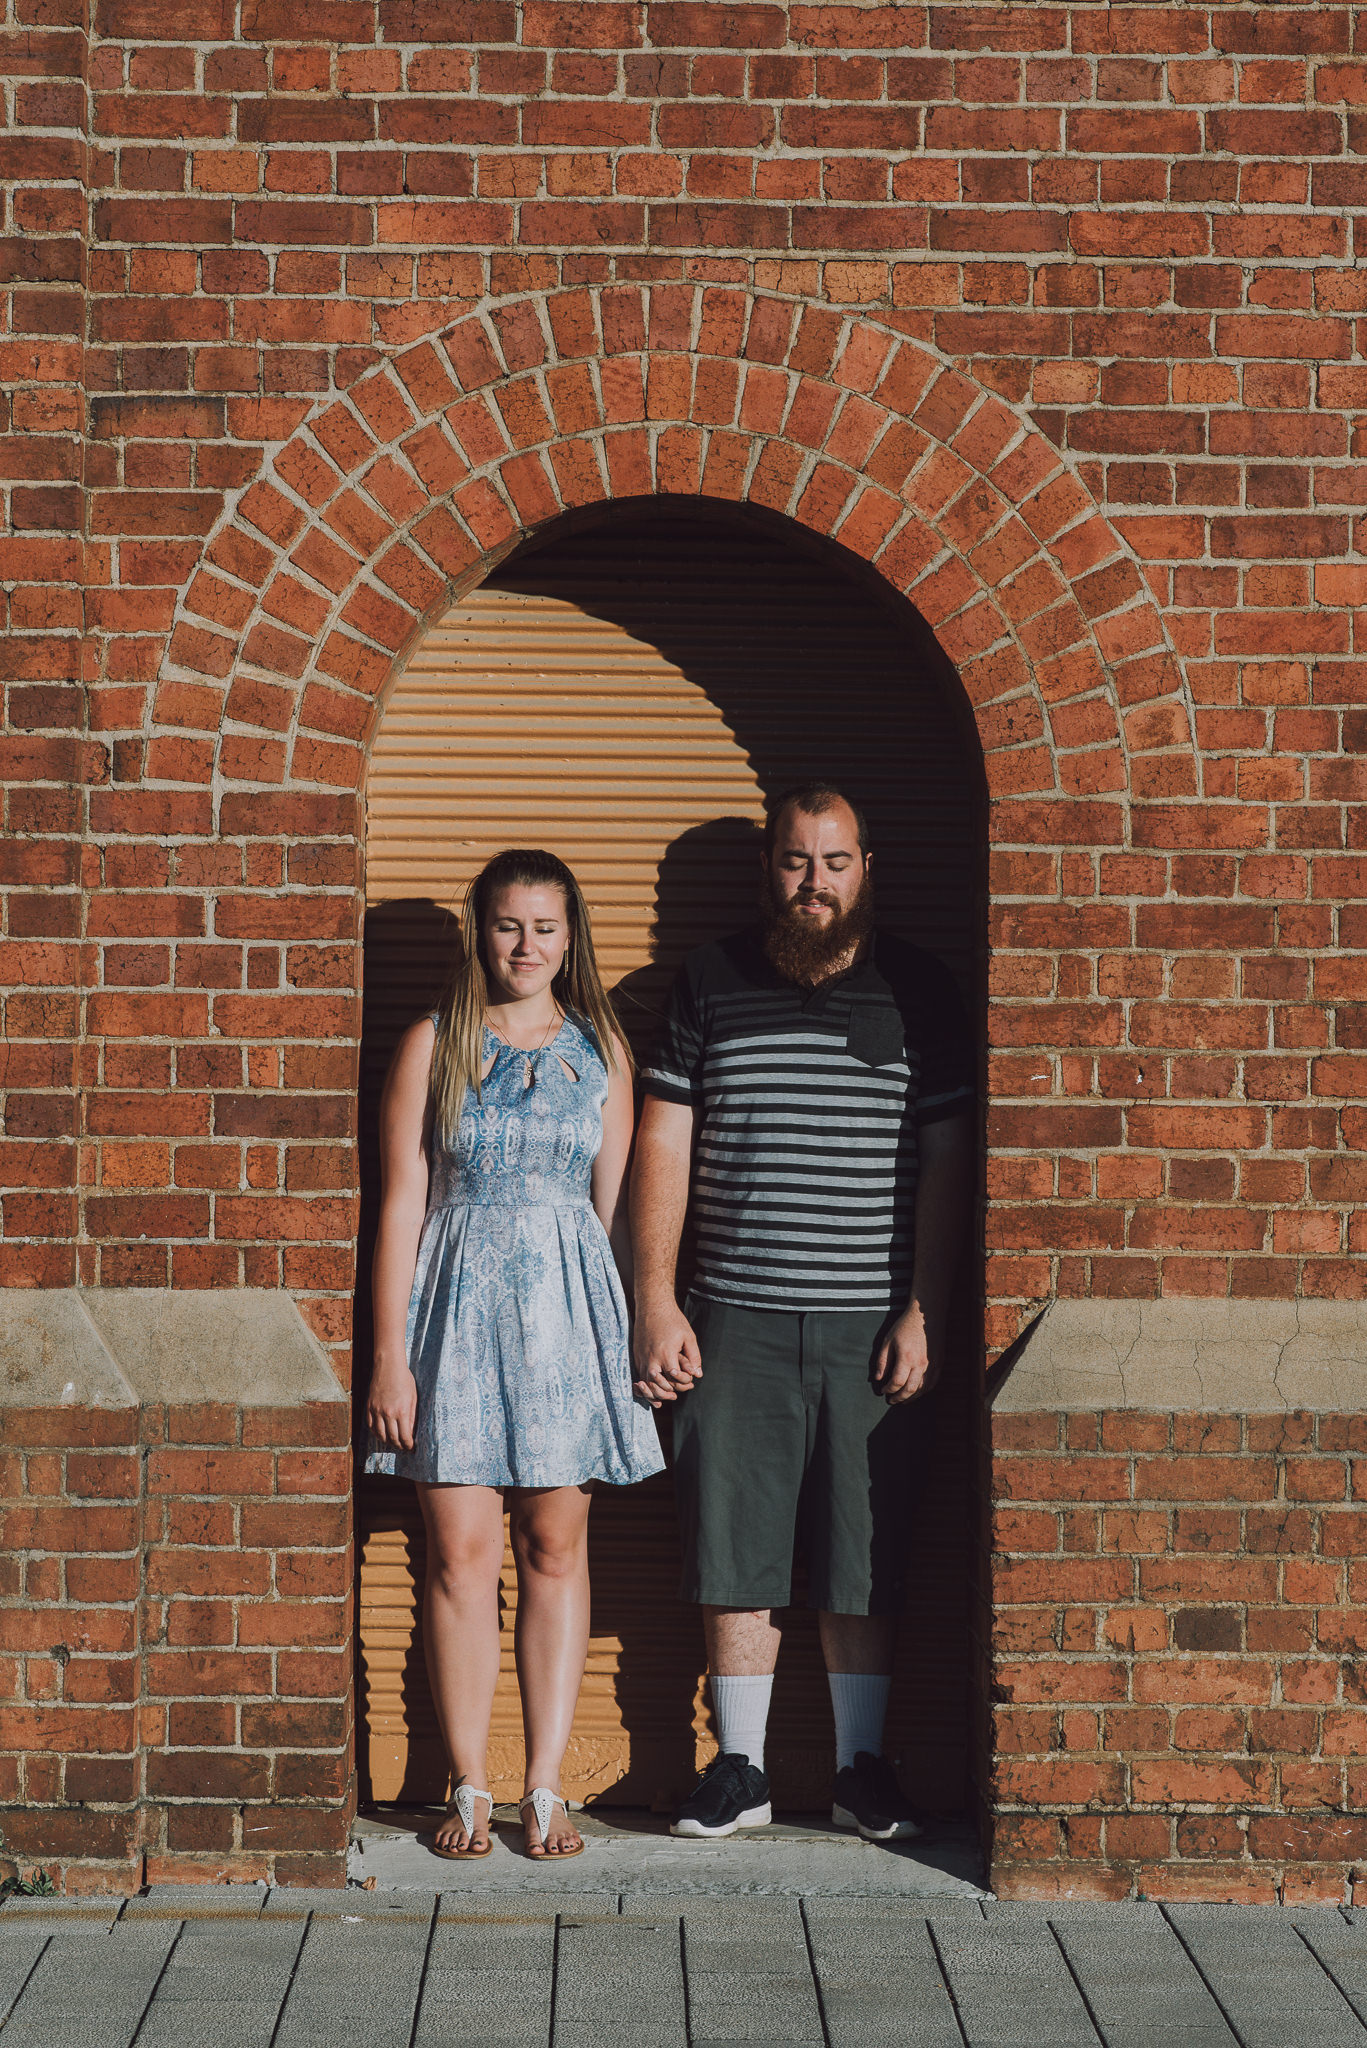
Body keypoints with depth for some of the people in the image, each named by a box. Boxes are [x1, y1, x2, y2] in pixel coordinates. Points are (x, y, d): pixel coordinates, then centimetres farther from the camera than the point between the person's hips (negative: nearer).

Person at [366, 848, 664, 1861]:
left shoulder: (600, 1048, 8)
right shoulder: (433, 1045, 2)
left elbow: (614, 1205, 9)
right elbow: (403, 1203, 0)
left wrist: (630, 1332, 5)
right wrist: (390, 1353, -4)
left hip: (569, 1300, 2)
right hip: (459, 1299, -1)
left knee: (556, 1546, 3)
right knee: (460, 1550, -3)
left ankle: (546, 1786, 10)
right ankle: (471, 1787, 7)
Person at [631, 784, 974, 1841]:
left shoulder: (917, 989, 5)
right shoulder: (711, 981, 7)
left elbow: (946, 1159, 4)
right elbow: (665, 1145, 7)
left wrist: (923, 1313, -4)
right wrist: (657, 1300, 0)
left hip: (872, 1325, -1)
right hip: (736, 1320, 1)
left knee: (865, 1558, 4)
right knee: (735, 1551, 3)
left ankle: (862, 1765, 16)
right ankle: (740, 1765, 14)